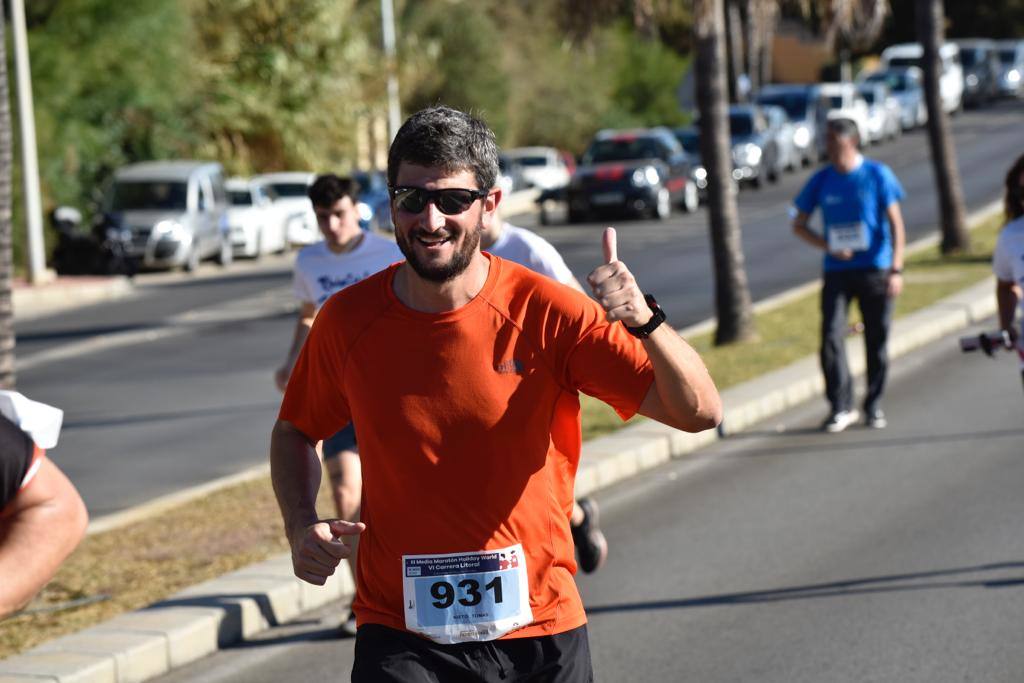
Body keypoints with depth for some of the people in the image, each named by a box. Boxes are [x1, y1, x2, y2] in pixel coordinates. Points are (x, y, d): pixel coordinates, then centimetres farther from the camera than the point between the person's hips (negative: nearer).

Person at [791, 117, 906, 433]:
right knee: (831, 338, -11)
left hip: (875, 270, -1)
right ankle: (841, 407, -3)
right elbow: (799, 225, 12)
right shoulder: (821, 181, 5)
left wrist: (896, 269, -10)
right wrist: (827, 246, -5)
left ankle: (874, 406, 18)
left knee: (877, 341, 5)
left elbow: (895, 223, -1)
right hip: (837, 272, 1)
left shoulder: (878, 175, -1)